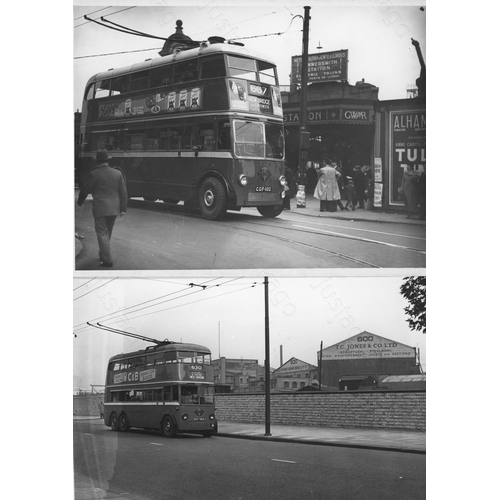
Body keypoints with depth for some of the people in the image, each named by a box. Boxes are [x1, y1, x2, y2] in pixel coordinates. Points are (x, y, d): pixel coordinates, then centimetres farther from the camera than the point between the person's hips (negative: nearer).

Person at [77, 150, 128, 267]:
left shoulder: (94, 174, -9)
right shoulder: (118, 173, 3)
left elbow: (85, 190, 0)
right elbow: (123, 193, 3)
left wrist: (80, 202, 18)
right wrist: (123, 208, 8)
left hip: (100, 209, -5)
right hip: (114, 209, 5)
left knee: (102, 233, -1)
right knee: (107, 233, 20)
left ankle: (107, 260, -6)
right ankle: (103, 254, 34)